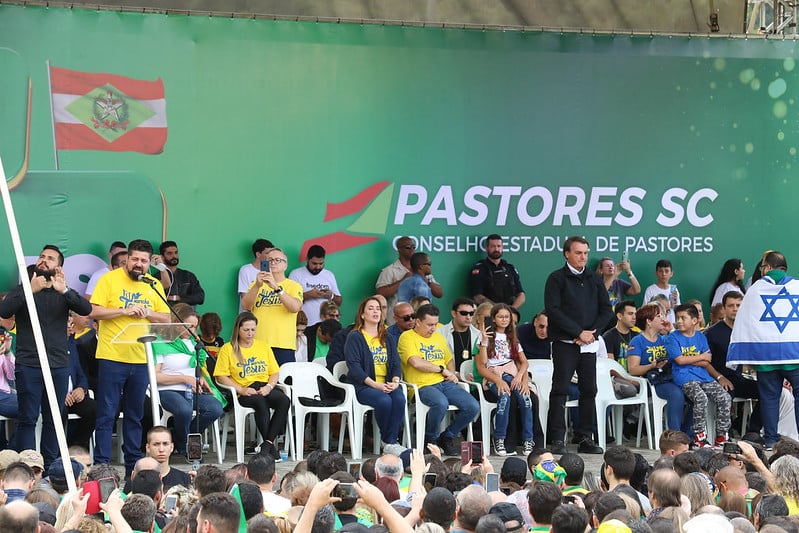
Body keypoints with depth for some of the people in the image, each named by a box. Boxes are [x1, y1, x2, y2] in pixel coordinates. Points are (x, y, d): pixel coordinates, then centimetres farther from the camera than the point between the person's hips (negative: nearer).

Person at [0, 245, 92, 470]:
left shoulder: (64, 293, 12)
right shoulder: (22, 290, 8)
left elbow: (86, 309, -6)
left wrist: (64, 290, -23)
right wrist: (30, 290, -19)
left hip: (58, 366, 2)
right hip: (28, 365, -2)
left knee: (53, 419, 5)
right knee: (27, 419, -4)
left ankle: (49, 467, 12)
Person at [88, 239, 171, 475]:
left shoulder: (154, 285, 9)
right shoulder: (109, 280, -4)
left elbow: (166, 319, 9)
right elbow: (94, 312, -11)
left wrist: (146, 313, -9)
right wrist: (124, 311, -18)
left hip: (141, 359, 5)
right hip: (112, 357, -4)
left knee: (135, 415, 13)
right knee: (106, 414, -3)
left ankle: (133, 464, 20)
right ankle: (101, 464, -1)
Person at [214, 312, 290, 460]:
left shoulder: (264, 347, 20)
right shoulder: (228, 349, 7)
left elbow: (274, 373, 17)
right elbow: (221, 377, 0)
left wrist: (269, 386, -5)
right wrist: (241, 390, -13)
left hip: (265, 389, 4)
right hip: (244, 393, -4)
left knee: (284, 400, -30)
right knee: (260, 402, -37)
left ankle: (268, 443, -32)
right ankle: (272, 447, -31)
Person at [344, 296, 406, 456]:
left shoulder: (388, 339, 21)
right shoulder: (354, 337, 4)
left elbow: (396, 363, 13)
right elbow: (354, 366, -7)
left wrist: (395, 381, -9)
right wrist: (375, 384, -18)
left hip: (387, 385, 4)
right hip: (363, 386, -4)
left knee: (399, 398, -30)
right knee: (384, 401, -34)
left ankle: (391, 442, -25)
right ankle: (386, 440, -13)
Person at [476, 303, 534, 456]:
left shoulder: (512, 339, 23)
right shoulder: (488, 337, 8)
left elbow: (524, 361, 13)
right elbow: (481, 365, -2)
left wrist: (520, 375, -7)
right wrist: (484, 341, -13)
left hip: (512, 374, 4)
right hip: (492, 376, -4)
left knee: (524, 396, -28)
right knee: (504, 397, -35)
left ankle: (528, 441, -25)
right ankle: (499, 441, -27)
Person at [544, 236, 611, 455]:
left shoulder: (593, 279, 13)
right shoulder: (557, 279, -1)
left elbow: (606, 310, 12)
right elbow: (553, 311, -11)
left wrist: (591, 331, -4)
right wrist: (578, 332, -14)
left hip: (589, 343, 5)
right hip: (564, 343, -5)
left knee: (589, 390, 5)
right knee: (560, 389, -5)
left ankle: (585, 438, 11)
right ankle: (557, 440, -4)